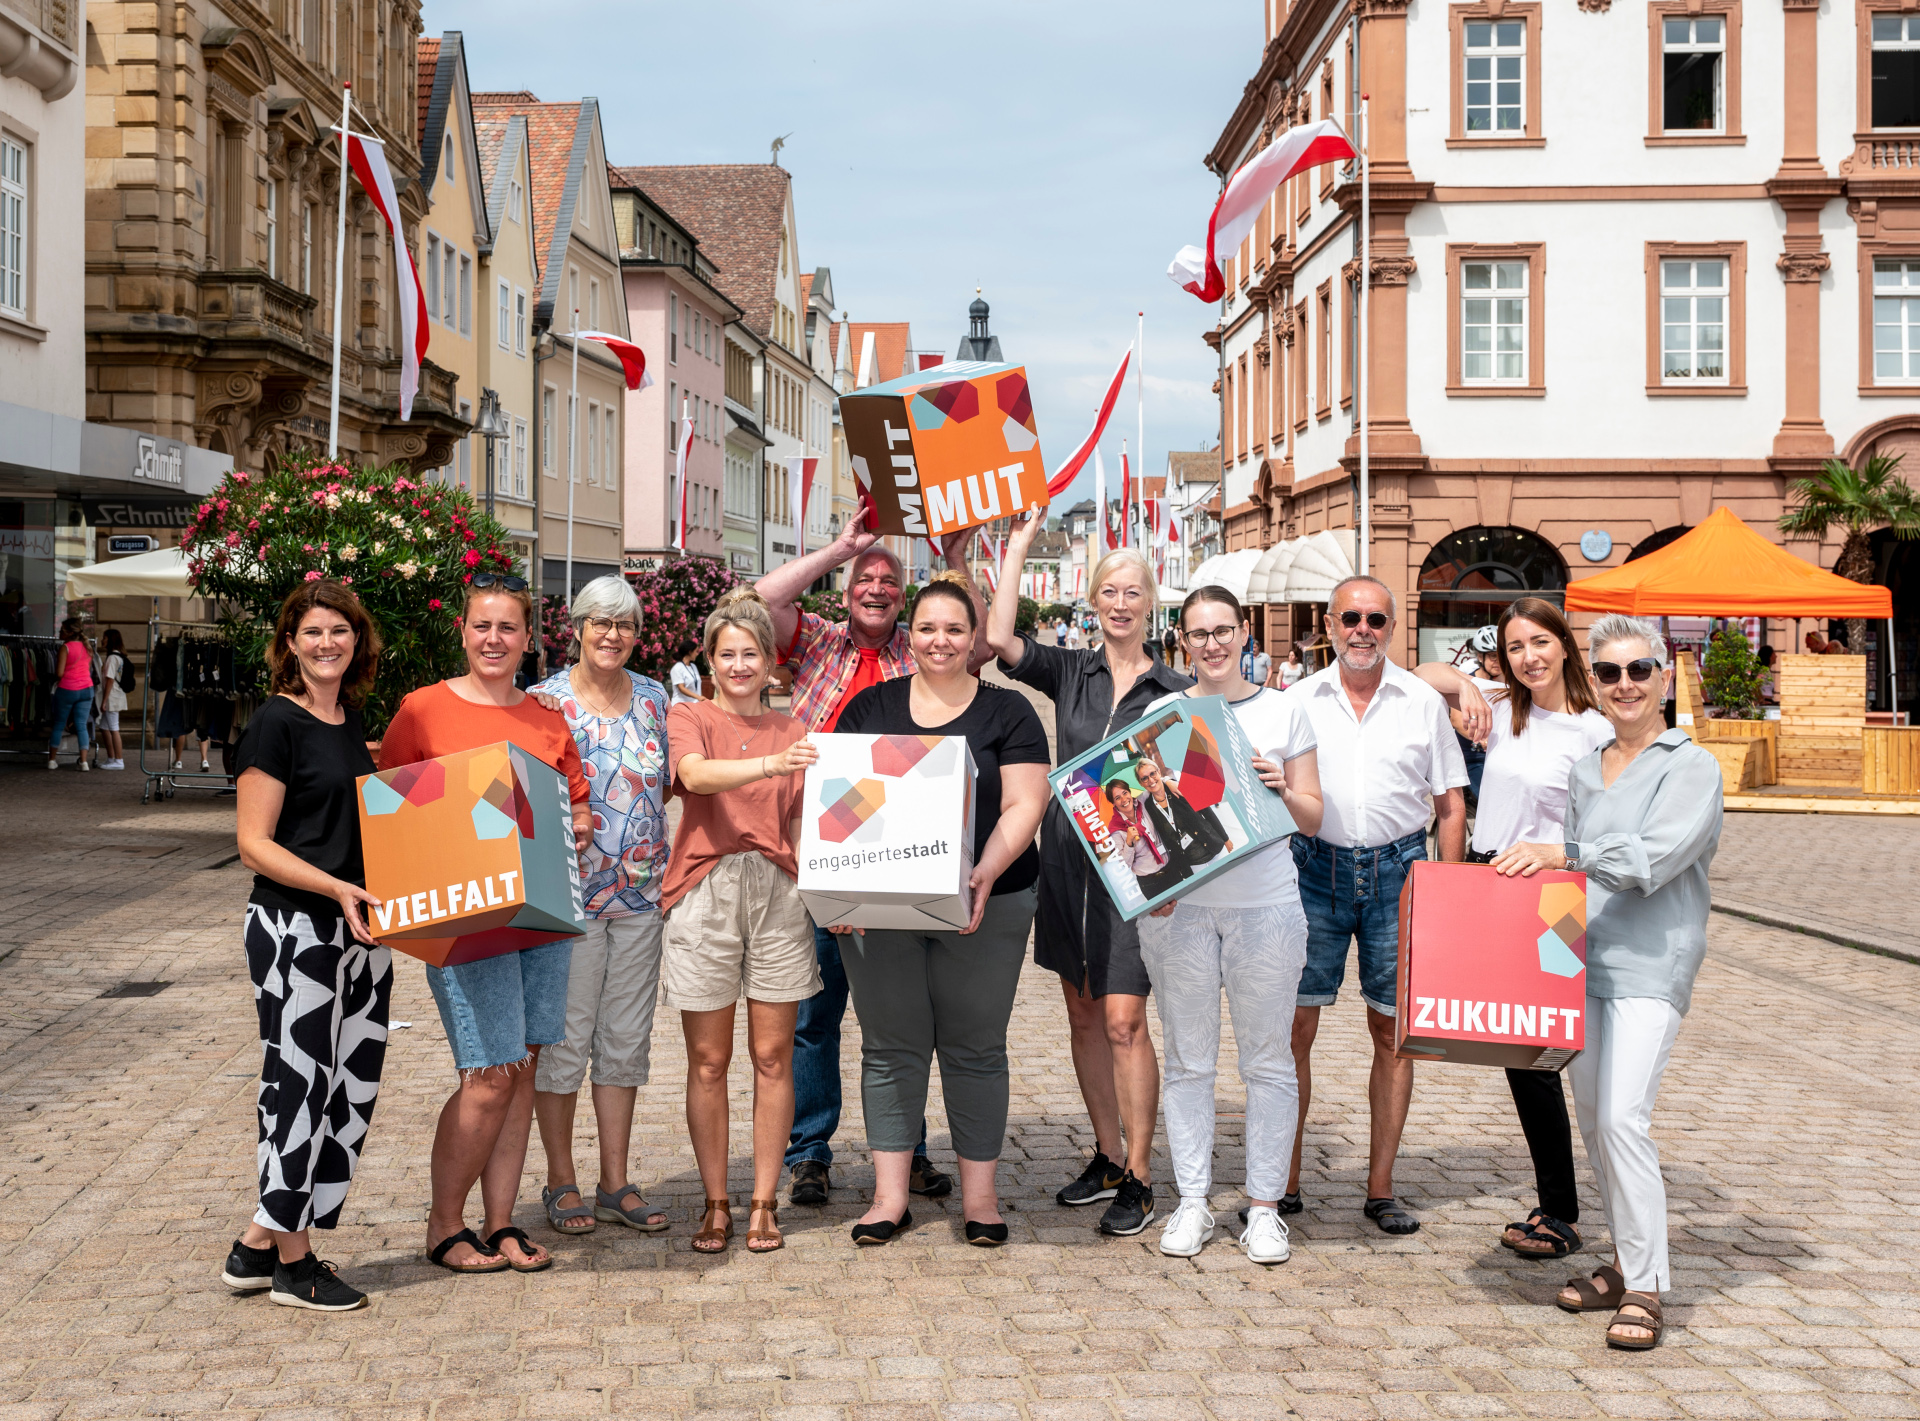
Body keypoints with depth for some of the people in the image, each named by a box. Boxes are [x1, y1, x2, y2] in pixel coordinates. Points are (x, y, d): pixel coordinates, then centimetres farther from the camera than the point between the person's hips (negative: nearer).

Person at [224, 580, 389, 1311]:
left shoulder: (352, 720, 12)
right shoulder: (277, 723, -10)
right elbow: (254, 843, -14)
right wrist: (336, 889, -23)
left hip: (358, 924, 8)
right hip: (293, 927, -8)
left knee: (353, 1086, 10)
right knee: (300, 1084, 0)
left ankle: (259, 1243, 20)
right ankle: (292, 1262, 13)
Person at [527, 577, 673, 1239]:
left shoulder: (655, 698, 9)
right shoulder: (544, 701, -3)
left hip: (641, 892, 4)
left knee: (627, 1038, 9)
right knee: (564, 1038, 1)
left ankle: (616, 1183, 18)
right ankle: (561, 1180, 15)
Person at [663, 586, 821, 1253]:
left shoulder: (792, 732, 12)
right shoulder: (687, 718, 4)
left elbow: (800, 827, 10)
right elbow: (697, 775, -18)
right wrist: (769, 764, -35)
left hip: (777, 892, 2)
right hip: (705, 892, -2)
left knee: (773, 1056, 4)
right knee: (708, 1060, 3)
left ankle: (764, 1203, 14)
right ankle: (716, 1203, 15)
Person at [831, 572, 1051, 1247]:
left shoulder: (1007, 712, 3)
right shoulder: (869, 707, 10)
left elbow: (1023, 804, -5)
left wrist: (988, 871, -21)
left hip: (983, 908, -2)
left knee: (975, 1046, 5)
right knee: (890, 1045, 5)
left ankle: (979, 1193, 15)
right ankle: (889, 1194, 13)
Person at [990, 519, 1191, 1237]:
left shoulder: (1176, 690, 1)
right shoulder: (1070, 672, 7)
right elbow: (998, 639, -8)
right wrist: (1019, 546, -3)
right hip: (1066, 860, 4)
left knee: (1123, 1021, -7)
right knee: (1083, 1015, 11)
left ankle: (1139, 1178, 1)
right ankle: (1107, 1156, 25)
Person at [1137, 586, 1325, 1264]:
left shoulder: (1284, 711, 7)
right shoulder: (1160, 713, 8)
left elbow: (1312, 820, 8)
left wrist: (1283, 789, -12)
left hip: (1266, 904, 0)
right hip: (1178, 905, 1)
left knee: (1267, 1059, 3)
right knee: (1189, 1059, 6)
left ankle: (1264, 1206, 12)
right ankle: (1192, 1202, 15)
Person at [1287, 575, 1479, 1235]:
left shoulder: (1424, 702, 4)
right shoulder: (1300, 700, 6)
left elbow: (1450, 804, 7)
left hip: (1397, 870, 0)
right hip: (1316, 868, 0)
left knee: (1391, 1031, 4)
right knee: (1293, 1025, -2)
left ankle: (1381, 1188, 13)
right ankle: (1284, 1181, 9)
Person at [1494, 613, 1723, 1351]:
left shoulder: (1691, 767, -4)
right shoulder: (1585, 769, 16)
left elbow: (1652, 859, -16)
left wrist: (1559, 854, -19)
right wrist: (1538, 871, 8)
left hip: (1650, 964, -7)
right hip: (1582, 959, 7)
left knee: (1623, 1118, -16)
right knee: (1591, 1118, 9)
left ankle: (1644, 1286, -8)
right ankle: (1627, 1261, 22)